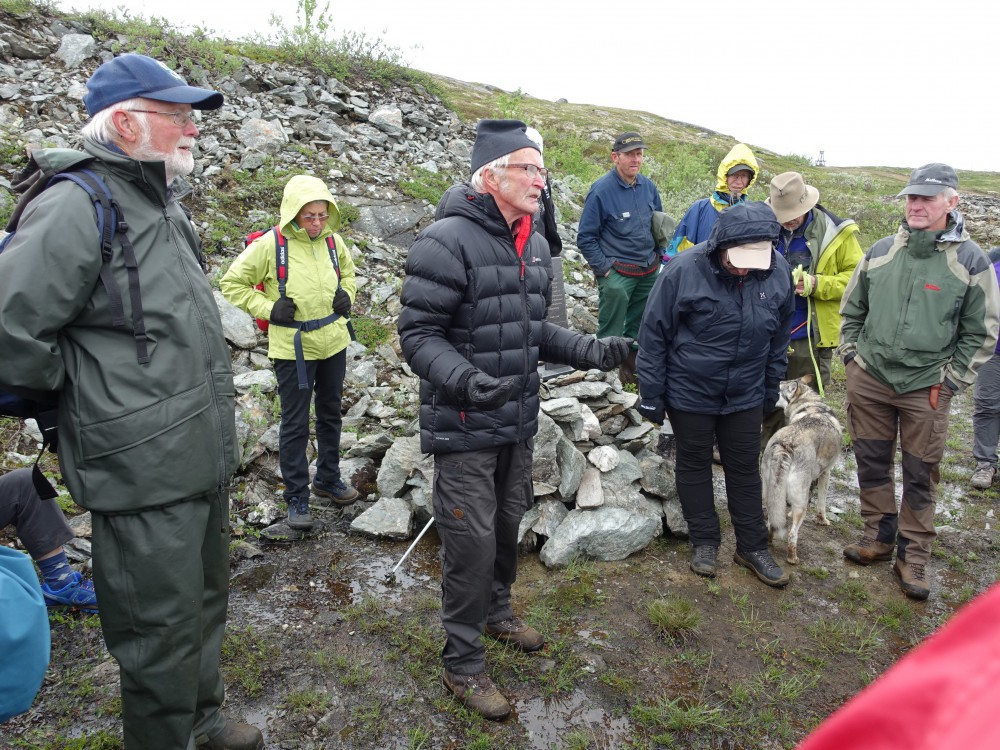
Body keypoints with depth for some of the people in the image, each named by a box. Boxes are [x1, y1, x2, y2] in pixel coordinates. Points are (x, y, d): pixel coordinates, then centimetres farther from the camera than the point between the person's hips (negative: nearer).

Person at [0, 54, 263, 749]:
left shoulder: (166, 207, 12)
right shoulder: (77, 209, -17)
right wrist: (82, 386, -9)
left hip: (206, 460, 9)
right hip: (146, 478, -9)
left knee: (206, 601, 25)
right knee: (164, 631, 6)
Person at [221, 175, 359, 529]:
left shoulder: (333, 241, -1)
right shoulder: (269, 245, -13)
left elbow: (348, 271, 20)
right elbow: (232, 283, -5)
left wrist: (346, 294, 0)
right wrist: (268, 308, -15)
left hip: (334, 342, 5)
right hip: (292, 348, -5)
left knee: (331, 414, 18)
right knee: (295, 424, 4)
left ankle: (328, 478, 37)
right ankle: (297, 496, 18)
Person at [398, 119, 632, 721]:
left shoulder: (536, 245, 9)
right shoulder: (448, 241, -18)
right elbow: (419, 333, -18)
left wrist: (589, 351, 1)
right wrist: (464, 380, -35)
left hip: (519, 423, 8)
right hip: (465, 428, -8)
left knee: (508, 526, 22)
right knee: (472, 542, 1)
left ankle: (497, 610, 48)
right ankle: (463, 664, 21)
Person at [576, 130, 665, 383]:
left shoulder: (648, 187, 5)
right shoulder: (601, 190, -12)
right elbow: (585, 238, -10)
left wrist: (659, 255, 11)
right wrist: (604, 268, -13)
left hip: (649, 272, 6)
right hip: (616, 274, -6)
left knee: (639, 328, 18)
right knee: (610, 333, -2)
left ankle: (632, 371, 34)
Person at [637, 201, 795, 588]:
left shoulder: (778, 272, -9)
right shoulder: (684, 270, -21)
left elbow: (779, 335, 7)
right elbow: (654, 335, -13)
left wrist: (771, 387, 13)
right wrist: (651, 394, -10)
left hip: (745, 396, 3)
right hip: (689, 393, -3)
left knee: (745, 469, 14)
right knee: (694, 464, 12)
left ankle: (752, 546, 30)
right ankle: (704, 540, 31)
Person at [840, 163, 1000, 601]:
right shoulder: (880, 252, 3)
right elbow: (852, 309, 14)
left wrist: (949, 381, -5)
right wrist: (851, 354, 7)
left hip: (926, 388, -3)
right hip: (868, 379, 3)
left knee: (920, 475, 7)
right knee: (872, 463, 13)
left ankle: (913, 555, 21)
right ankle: (879, 536, 31)